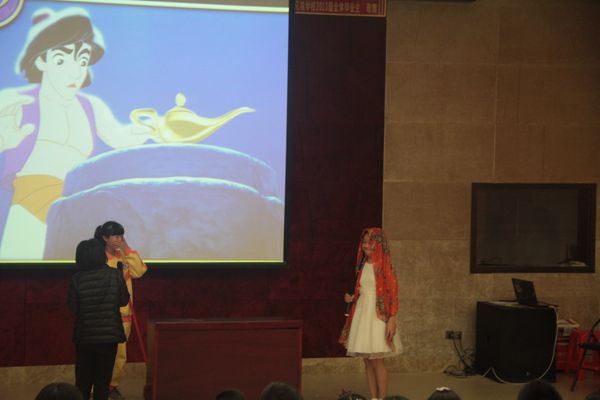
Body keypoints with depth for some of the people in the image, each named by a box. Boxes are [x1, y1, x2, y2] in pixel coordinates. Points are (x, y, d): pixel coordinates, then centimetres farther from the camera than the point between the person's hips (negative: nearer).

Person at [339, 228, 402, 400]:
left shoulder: (385, 267, -8)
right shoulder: (362, 265, 11)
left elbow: (393, 294, -12)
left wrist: (392, 319, -18)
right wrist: (352, 298, 0)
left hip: (377, 316, -6)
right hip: (362, 314, 6)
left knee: (376, 360, -7)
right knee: (368, 361, 7)